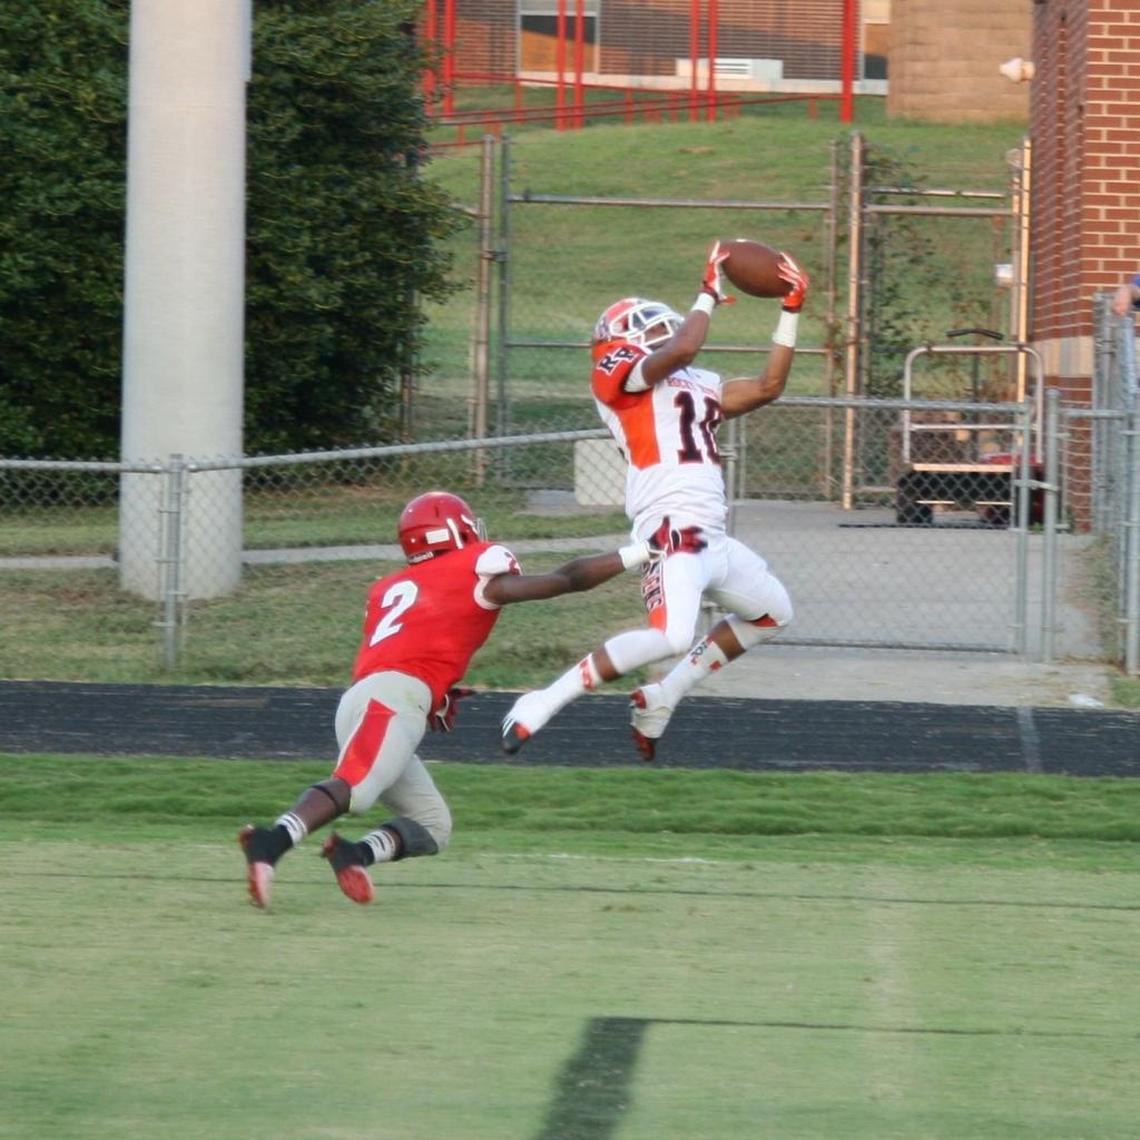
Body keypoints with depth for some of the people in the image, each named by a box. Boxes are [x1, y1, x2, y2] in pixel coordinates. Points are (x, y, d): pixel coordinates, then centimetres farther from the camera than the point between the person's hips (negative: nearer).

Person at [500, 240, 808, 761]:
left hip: (713, 539, 9)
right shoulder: (615, 376, -1)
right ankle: (545, 702, -17)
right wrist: (709, 293, -2)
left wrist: (791, 311, 22)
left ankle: (660, 699, 21)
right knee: (670, 637, -29)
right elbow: (682, 350, -17)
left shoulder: (700, 387, 23)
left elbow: (768, 386, 25)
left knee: (772, 613, 25)